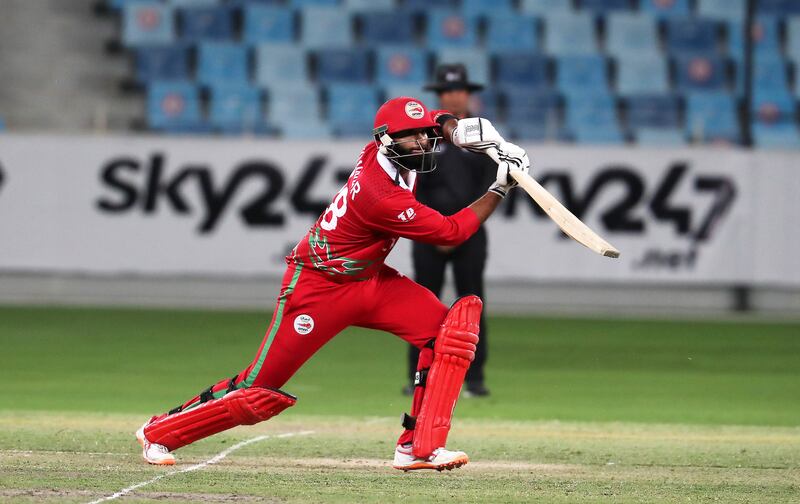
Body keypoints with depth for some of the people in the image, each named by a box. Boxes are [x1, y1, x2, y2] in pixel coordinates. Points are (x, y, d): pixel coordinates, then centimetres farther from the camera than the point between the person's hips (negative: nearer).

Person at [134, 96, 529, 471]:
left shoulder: (379, 152, -8)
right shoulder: (379, 195, -31)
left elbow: (435, 123, 13)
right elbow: (451, 232, -22)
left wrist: (458, 129, -11)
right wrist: (500, 188, -17)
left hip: (370, 279, 9)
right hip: (319, 287, -9)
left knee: (451, 328, -11)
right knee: (260, 389, -4)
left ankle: (419, 447, -10)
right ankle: (159, 432, 17)